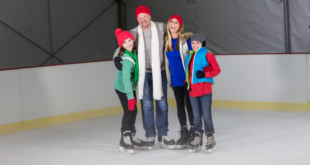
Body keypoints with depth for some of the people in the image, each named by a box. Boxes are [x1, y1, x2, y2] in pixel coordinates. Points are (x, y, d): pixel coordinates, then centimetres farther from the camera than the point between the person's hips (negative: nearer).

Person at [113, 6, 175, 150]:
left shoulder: (161, 28, -5)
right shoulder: (134, 33, -6)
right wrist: (117, 57, -26)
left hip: (160, 72, 1)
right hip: (144, 73, -1)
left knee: (162, 104, 6)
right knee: (146, 105, 0)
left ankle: (162, 136, 15)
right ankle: (150, 136, 10)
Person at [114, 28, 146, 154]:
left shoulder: (134, 53, -3)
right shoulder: (127, 59, -28)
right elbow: (125, 78, -33)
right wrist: (130, 96, -35)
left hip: (130, 87, 8)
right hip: (123, 89, -8)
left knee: (134, 111, 14)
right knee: (129, 111, -7)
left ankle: (132, 136, 27)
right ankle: (125, 139, 1)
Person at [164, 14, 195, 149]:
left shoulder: (186, 39, -13)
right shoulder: (167, 41, 4)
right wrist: (169, 79, 13)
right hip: (176, 80, 5)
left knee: (190, 105, 2)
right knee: (180, 106, 10)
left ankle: (193, 132, 13)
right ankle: (184, 132, 19)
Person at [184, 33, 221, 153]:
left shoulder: (207, 54, -4)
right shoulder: (189, 57, 14)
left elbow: (217, 70, -4)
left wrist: (205, 74, -17)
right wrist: (186, 81, 8)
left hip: (205, 90, -6)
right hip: (193, 90, 6)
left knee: (206, 116, -4)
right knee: (196, 117, 11)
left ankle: (210, 139, 8)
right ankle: (197, 140, 18)